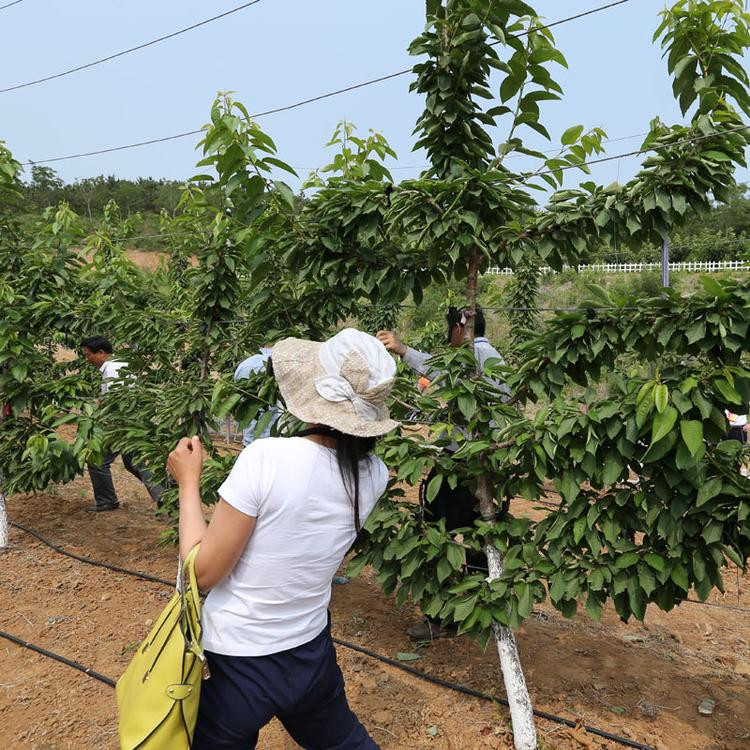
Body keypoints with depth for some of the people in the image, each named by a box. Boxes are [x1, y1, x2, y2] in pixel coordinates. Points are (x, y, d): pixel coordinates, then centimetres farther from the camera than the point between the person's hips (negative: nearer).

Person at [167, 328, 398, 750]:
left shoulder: (266, 457, -29)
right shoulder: (374, 476, -13)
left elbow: (203, 571, -20)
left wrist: (188, 483, -8)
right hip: (313, 658, 4)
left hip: (236, 668, -4)